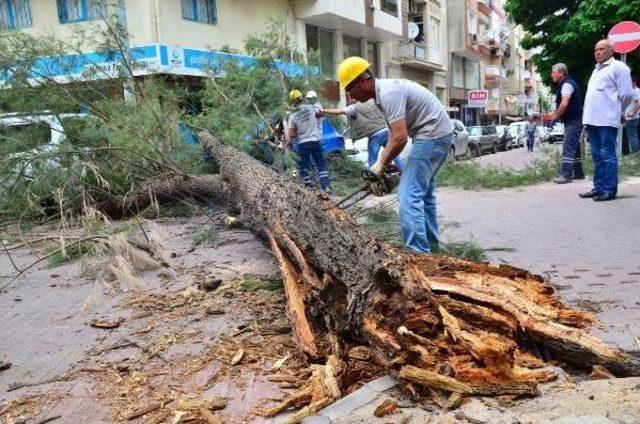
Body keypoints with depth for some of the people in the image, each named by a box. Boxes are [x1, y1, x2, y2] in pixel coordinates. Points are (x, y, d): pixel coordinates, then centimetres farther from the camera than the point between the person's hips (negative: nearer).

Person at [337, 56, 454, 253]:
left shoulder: (388, 93, -21)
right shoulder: (384, 92, 11)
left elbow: (400, 138, -25)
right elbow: (394, 132, 17)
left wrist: (381, 164, -12)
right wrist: (384, 161, 10)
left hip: (432, 135, -11)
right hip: (437, 135, 11)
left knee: (409, 195, -15)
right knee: (423, 192, 18)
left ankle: (418, 253, -16)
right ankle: (430, 246, 27)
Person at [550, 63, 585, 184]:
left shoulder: (567, 84, -15)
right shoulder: (566, 84, 18)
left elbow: (564, 104, -26)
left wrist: (555, 117, -16)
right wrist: (557, 115, 15)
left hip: (573, 120, -11)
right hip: (572, 120, 11)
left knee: (568, 148, -14)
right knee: (574, 147, 15)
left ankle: (565, 175, -16)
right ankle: (578, 173, 23)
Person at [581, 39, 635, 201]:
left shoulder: (618, 67, -2)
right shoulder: (597, 69, 23)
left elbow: (626, 94, -6)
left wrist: (618, 111, 6)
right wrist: (588, 117, 18)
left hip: (607, 120, -8)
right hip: (593, 120, 8)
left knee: (607, 155, -7)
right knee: (597, 156, 11)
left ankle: (610, 190, -3)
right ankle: (598, 188, 17)